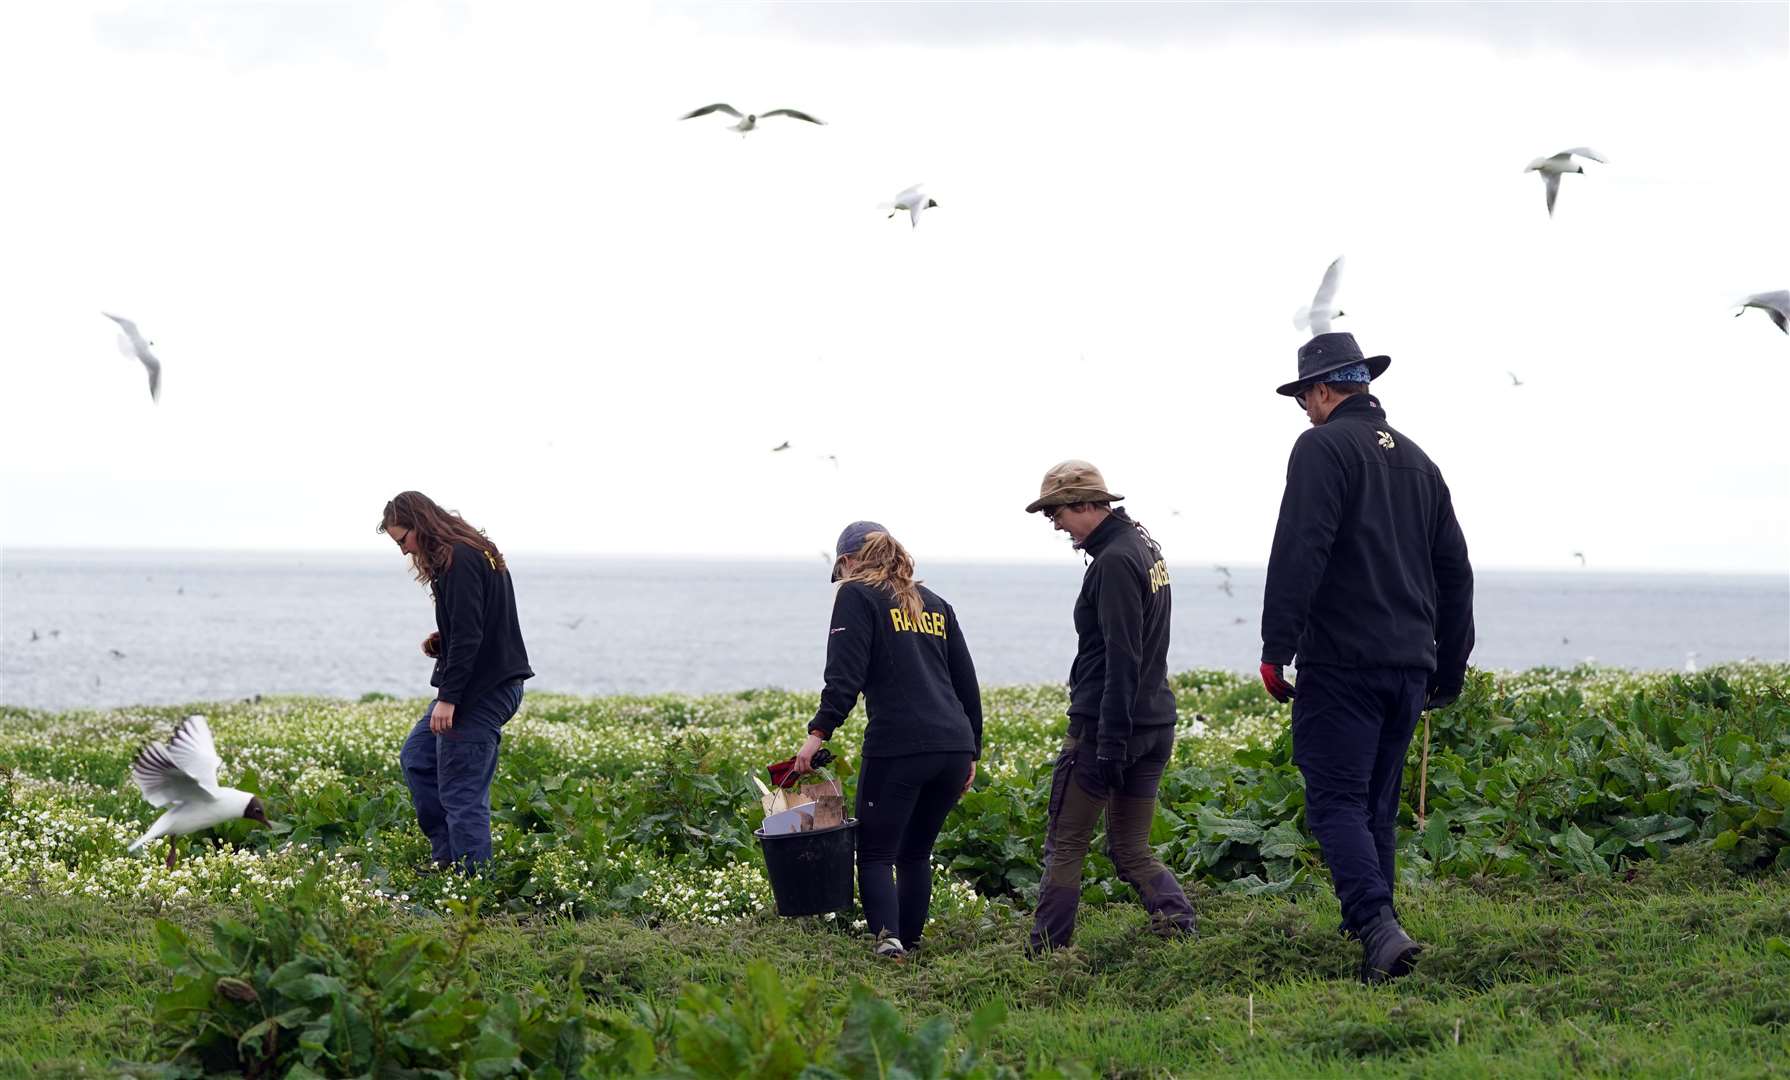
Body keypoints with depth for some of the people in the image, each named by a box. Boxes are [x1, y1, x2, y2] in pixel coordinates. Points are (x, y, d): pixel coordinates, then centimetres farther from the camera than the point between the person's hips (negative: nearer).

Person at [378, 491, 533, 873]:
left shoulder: (458, 561, -17)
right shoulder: (479, 555, 15)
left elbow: (468, 635, -23)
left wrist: (448, 698, -22)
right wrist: (441, 642, 7)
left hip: (479, 693, -11)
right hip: (488, 686, 11)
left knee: (461, 792, -7)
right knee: (416, 756, 19)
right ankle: (447, 857, 19)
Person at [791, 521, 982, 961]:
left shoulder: (856, 595, 5)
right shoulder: (934, 603, 23)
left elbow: (845, 675, -10)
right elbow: (967, 684, 23)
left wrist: (819, 731, -13)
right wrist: (971, 751, 26)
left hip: (897, 747, -6)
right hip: (954, 747, 6)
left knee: (876, 854, -1)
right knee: (916, 854, 17)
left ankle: (887, 937, -22)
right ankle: (910, 942, 15)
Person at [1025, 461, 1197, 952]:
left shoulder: (1114, 561, -16)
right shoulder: (1145, 545, 15)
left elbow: (1121, 659, -22)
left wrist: (1110, 742, -22)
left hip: (1103, 725, -9)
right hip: (1156, 725, 9)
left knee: (1065, 846, 1)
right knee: (1131, 851, 12)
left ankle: (1046, 952, 4)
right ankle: (1179, 925, -5)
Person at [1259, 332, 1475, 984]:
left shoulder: (1322, 448, -6)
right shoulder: (1417, 460, 17)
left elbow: (1298, 553, -18)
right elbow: (1455, 570, 22)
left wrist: (1275, 648, -17)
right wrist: (1449, 671, 28)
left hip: (1340, 662, -7)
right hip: (1408, 665, 7)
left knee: (1337, 802, -8)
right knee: (1377, 806, 14)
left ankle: (1380, 928, -23)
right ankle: (1369, 932, 16)